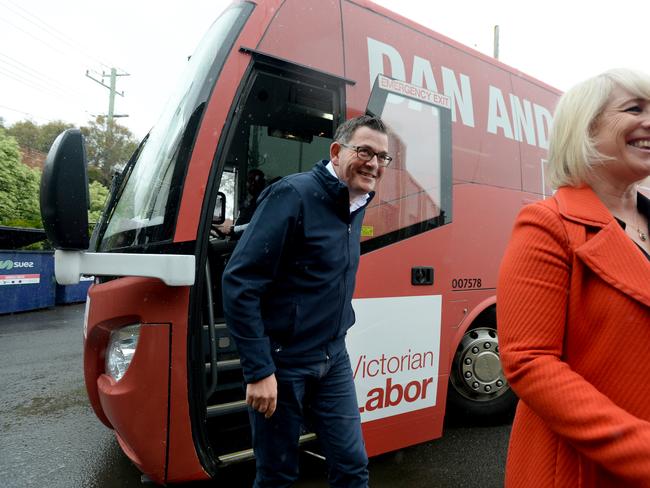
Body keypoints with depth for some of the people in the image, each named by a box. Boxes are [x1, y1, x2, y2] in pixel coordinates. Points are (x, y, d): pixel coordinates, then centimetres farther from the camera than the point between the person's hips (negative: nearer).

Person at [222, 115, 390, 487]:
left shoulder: (357, 205, 6)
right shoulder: (294, 195, -18)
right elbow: (239, 283, -21)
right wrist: (259, 370, -21)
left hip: (333, 359, 7)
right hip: (283, 362, -6)